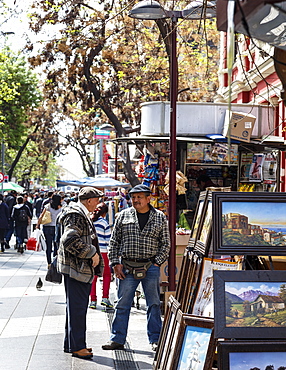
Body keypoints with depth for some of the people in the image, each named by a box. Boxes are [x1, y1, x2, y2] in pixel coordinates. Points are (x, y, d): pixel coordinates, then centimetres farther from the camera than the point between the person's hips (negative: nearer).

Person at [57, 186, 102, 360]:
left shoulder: (83, 215, 19)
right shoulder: (76, 215, -16)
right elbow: (70, 240, -27)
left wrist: (93, 254, 17)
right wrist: (92, 254, -20)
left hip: (82, 268, 11)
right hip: (75, 268, -11)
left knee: (77, 307, 16)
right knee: (77, 307, -7)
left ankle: (71, 343, 24)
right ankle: (77, 346, -3)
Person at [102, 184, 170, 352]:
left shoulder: (160, 217, 4)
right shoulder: (123, 215, 6)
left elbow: (166, 243, 7)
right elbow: (114, 242, 8)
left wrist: (157, 263, -3)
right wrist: (116, 263, 0)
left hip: (151, 267, 0)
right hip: (127, 267, 1)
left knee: (154, 304, 5)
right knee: (122, 304, 4)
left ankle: (155, 340, 14)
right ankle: (117, 339, 12)